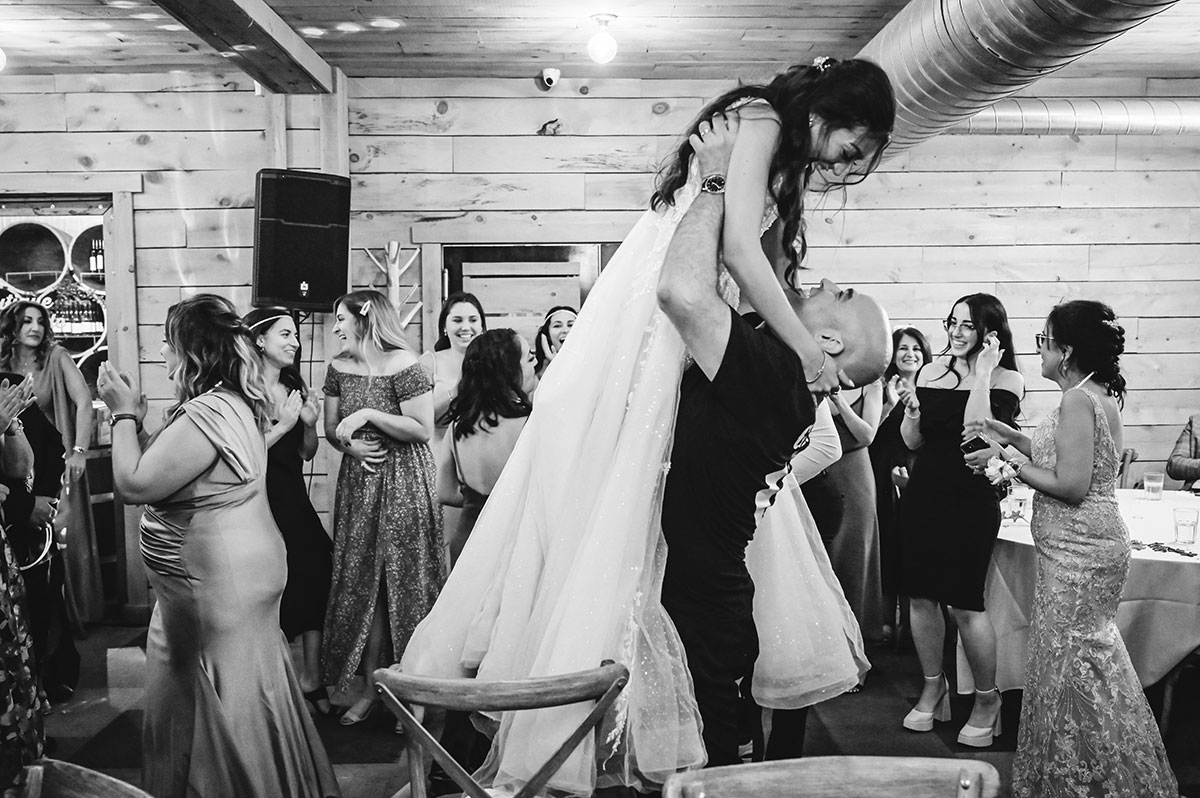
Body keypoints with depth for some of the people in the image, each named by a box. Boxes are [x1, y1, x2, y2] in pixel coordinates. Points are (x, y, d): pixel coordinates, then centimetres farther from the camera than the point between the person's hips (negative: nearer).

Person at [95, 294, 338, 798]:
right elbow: (161, 471, 15)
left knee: (224, 704, 4)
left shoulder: (206, 415, -23)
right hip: (226, 573, 10)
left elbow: (134, 485, -22)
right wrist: (137, 419, 7)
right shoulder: (231, 401, 9)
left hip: (218, 582, -10)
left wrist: (124, 415, -11)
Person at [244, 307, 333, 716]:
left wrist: (310, 423, -3)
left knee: (316, 577, 3)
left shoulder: (295, 386, 10)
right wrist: (283, 424, -17)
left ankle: (311, 679, 15)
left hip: (294, 499, 7)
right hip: (259, 501, -7)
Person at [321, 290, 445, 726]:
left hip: (404, 483, -6)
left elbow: (423, 430, -17)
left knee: (403, 584, 0)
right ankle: (370, 686, 17)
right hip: (358, 482, 6)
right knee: (361, 584, 6)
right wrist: (350, 445, -8)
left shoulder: (402, 364, -13)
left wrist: (369, 414, -20)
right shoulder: (339, 367, 8)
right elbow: (331, 429, 13)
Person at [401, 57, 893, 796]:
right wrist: (807, 349, -10)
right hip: (644, 325, -9)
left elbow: (749, 265, 18)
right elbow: (739, 250, -17)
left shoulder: (783, 156, 22)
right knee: (593, 507, -8)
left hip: (675, 339, 9)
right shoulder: (760, 120, -6)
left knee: (620, 516, 7)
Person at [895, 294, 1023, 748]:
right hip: (923, 496, 5)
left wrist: (982, 374, -18)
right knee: (920, 596, 10)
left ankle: (987, 699, 18)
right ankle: (933, 687, 29)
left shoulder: (1006, 380, -6)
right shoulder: (931, 371, 6)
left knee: (964, 604, -3)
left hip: (971, 502, -5)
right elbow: (912, 442, 9)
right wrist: (912, 411, -11)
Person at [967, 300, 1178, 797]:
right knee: (1091, 661, 20)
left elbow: (1071, 485, -25)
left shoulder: (1076, 401, -20)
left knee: (1070, 664, 1)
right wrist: (1008, 435, 12)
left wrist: (1008, 461, -16)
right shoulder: (1100, 395, 10)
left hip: (1079, 552, -10)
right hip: (1091, 548, 10)